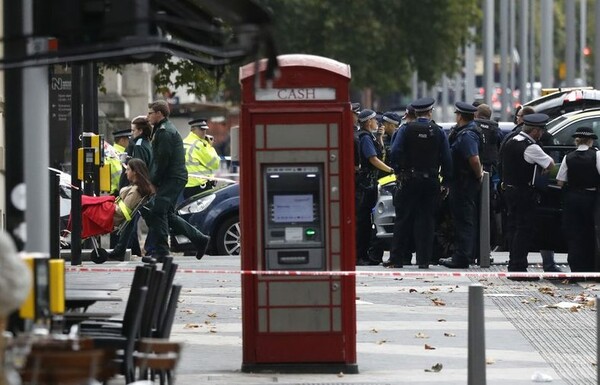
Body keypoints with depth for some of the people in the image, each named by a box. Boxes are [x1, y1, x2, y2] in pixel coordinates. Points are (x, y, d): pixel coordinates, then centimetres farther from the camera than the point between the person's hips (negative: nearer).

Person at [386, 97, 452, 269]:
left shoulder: (406, 129, -2)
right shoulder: (439, 132, 1)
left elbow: (395, 152, -10)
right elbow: (446, 158, 0)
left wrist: (399, 171, 2)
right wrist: (446, 181, 6)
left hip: (409, 180, -1)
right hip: (431, 181, 1)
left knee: (403, 219, 3)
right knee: (426, 219, 4)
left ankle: (396, 258, 2)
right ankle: (424, 259, 2)